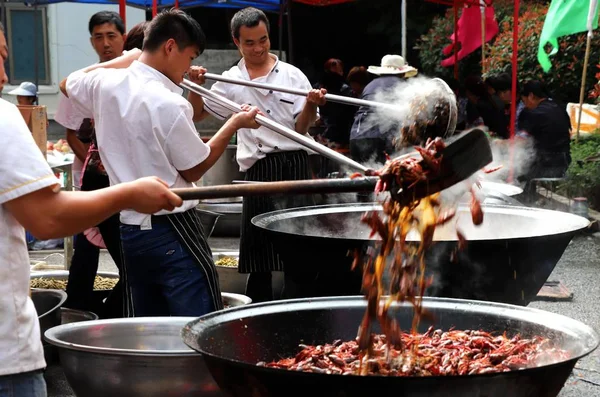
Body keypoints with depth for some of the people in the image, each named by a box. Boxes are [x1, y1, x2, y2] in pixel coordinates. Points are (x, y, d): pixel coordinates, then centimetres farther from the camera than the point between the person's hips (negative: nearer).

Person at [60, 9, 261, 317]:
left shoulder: (105, 85, 1)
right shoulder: (168, 104, -19)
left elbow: (67, 84, 26)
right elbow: (194, 170, -7)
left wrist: (123, 60, 25)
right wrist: (234, 124, 2)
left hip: (130, 228, 8)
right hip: (172, 230, -8)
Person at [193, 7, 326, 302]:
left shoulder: (292, 75, 3)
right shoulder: (231, 81, 9)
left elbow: (301, 128, -2)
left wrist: (310, 105, -21)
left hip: (295, 166, -2)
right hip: (258, 172, 2)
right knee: (257, 249, 9)